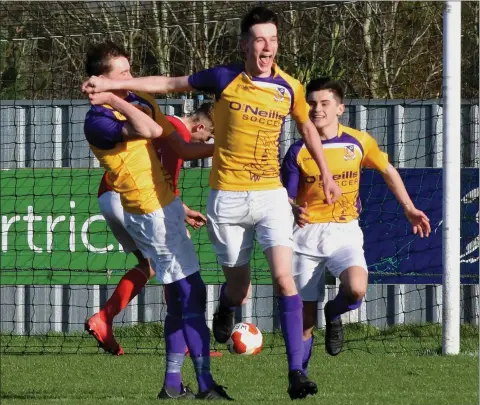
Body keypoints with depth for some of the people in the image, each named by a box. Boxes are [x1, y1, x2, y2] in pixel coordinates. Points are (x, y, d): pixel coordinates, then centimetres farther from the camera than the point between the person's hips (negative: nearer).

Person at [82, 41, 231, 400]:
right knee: (192, 293, -10)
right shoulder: (97, 122, -16)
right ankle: (205, 384, -11)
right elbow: (150, 130, -33)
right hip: (151, 212, -9)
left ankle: (173, 384, 17)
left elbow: (181, 148, 15)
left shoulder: (141, 101, 10)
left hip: (166, 206, 9)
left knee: (181, 297, 12)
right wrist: (115, 102, -26)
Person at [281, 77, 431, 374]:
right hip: (308, 232, 0)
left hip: (344, 230, 0)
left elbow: (388, 171, 15)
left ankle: (334, 314, 6)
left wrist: (410, 209, 15)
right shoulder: (298, 151, -4)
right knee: (305, 320, 0)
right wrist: (295, 212, -26)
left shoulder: (359, 142, -1)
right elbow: (287, 197, -3)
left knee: (356, 290, -29)